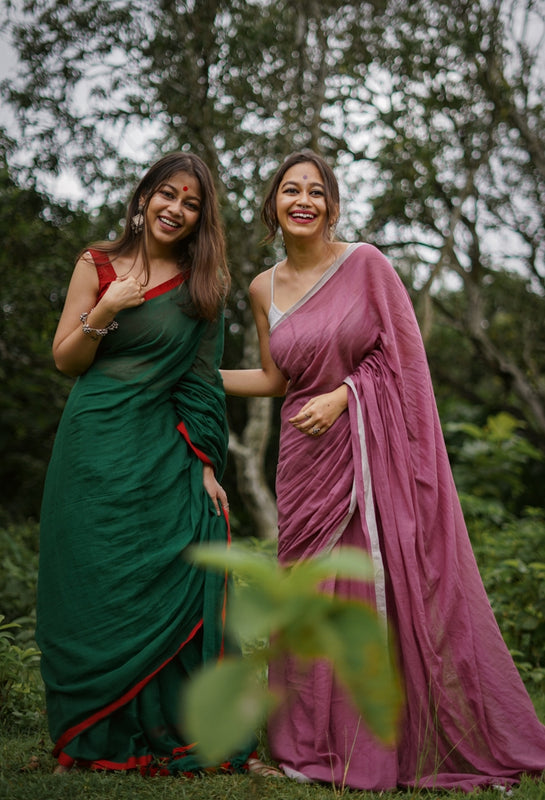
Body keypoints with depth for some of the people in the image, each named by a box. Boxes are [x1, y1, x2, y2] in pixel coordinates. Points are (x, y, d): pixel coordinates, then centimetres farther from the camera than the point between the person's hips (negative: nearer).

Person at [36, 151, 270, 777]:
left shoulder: (201, 284, 9)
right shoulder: (97, 265, 5)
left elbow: (202, 381, 6)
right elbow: (65, 360, 5)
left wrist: (206, 462, -2)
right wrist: (105, 311, -12)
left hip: (165, 454, 1)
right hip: (97, 448, -1)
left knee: (172, 582, -4)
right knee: (95, 588, 1)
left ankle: (175, 736, 8)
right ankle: (94, 740, 14)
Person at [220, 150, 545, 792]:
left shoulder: (365, 263, -4)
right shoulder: (263, 288, 9)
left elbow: (404, 353, -3)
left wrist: (343, 395, -14)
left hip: (378, 445, -3)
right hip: (310, 456, 4)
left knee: (404, 585, -2)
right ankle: (318, 745, 18)